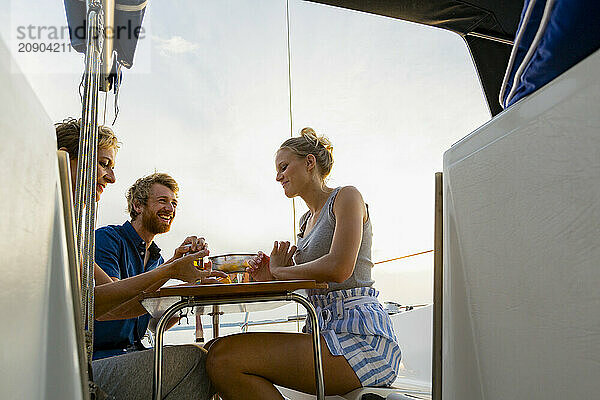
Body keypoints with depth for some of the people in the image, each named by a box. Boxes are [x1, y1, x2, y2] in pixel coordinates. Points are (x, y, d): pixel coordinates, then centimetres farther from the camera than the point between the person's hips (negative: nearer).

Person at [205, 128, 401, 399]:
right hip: (326, 332, 9)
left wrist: (280, 270, -3)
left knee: (223, 358, -21)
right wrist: (271, 277, 2)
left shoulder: (346, 197, -2)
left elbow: (339, 269, -18)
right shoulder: (306, 221, 23)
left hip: (360, 334, -8)